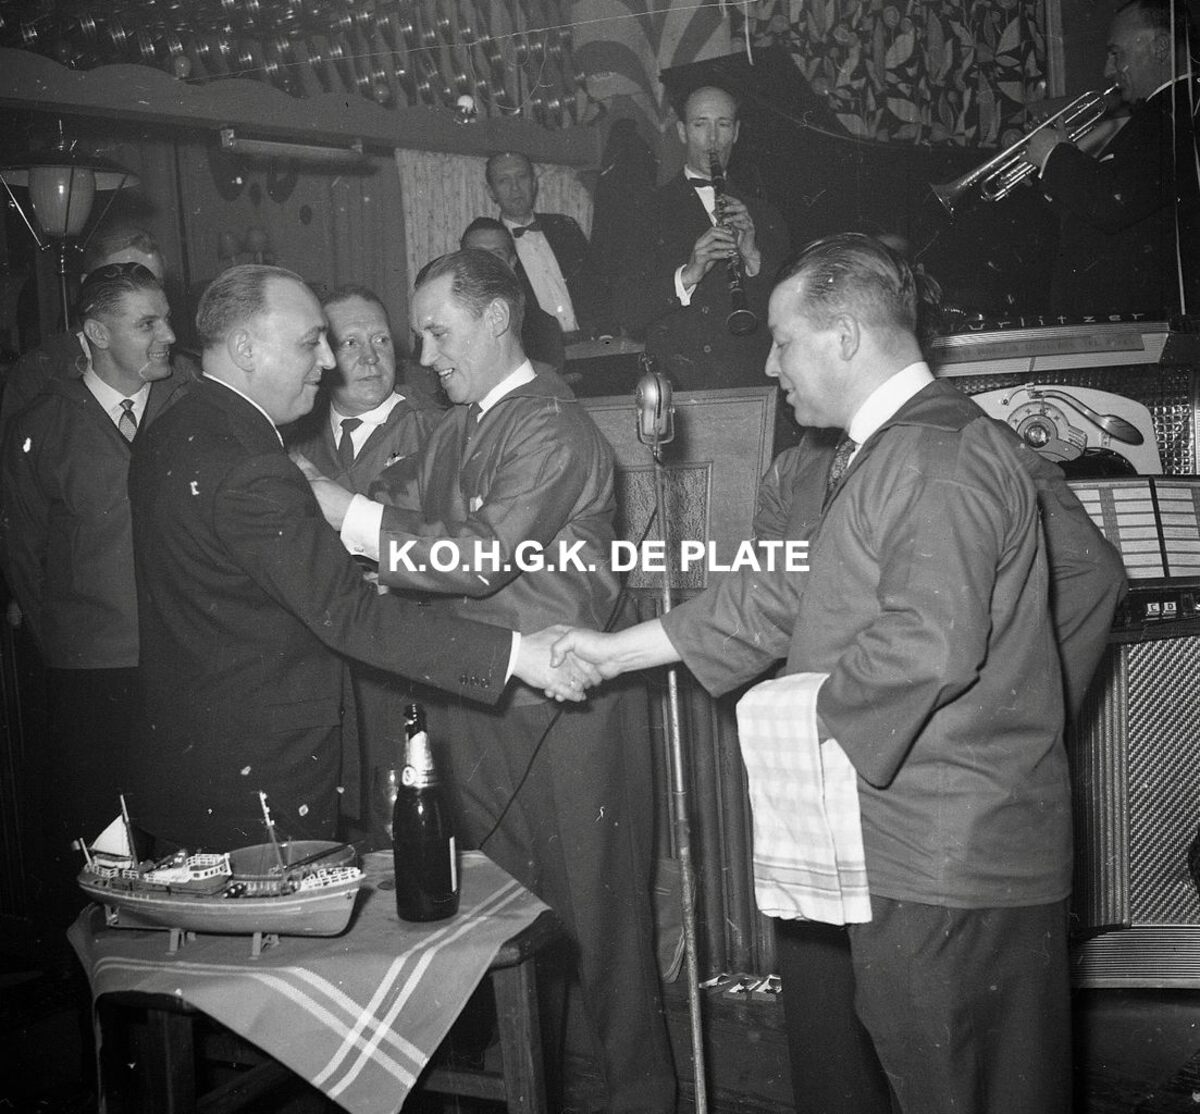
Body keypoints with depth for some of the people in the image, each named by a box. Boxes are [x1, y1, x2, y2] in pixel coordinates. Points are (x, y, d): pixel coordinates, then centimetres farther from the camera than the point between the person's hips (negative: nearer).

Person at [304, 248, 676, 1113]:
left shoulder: (552, 428, -13)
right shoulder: (454, 434, 15)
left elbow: (487, 557, -21)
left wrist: (354, 516, -18)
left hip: (561, 710, -8)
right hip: (477, 708, 8)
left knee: (596, 913, 2)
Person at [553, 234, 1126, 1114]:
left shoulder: (944, 454, -18)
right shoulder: (871, 458, 18)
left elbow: (930, 640, -31)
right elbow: (780, 597, 21)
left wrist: (811, 707, -15)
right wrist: (619, 650, 20)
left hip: (950, 869, -11)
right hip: (868, 846, 11)